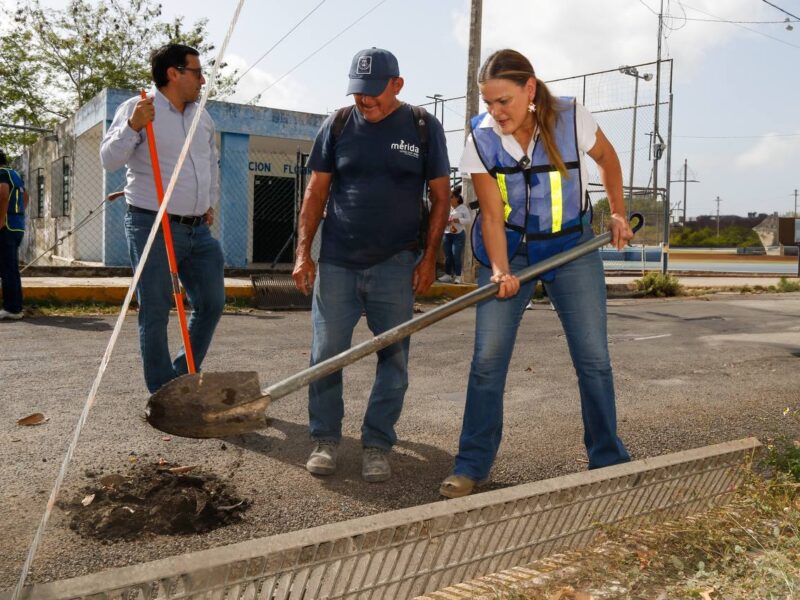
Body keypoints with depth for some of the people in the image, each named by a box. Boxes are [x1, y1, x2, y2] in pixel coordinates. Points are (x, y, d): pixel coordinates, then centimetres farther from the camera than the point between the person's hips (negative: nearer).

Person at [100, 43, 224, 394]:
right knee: (156, 312, -1)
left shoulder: (203, 117, 15)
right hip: (153, 228, -6)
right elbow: (109, 161, -12)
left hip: (198, 229, 7)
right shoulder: (136, 109, -5)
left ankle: (186, 376, 25)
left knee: (212, 303, 8)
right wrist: (132, 126, -25)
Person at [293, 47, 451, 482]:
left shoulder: (424, 128, 2)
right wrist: (303, 252, -1)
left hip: (395, 266, 0)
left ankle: (377, 445, 17)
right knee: (326, 353, 3)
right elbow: (316, 191, 6)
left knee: (394, 358, 4)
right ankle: (325, 439, 18)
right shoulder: (338, 125, 5)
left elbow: (440, 196, 4)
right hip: (336, 262, 1)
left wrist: (429, 257, -3)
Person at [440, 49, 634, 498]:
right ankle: (473, 466, 4)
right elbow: (493, 214, -14)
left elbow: (607, 158, 5)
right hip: (510, 250, 0)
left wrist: (619, 214, 6)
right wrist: (499, 270, -27)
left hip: (573, 247, 0)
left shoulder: (571, 118, -15)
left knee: (594, 358, 0)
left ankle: (608, 460, 16)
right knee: (487, 360, -6)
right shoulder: (481, 138, -13)